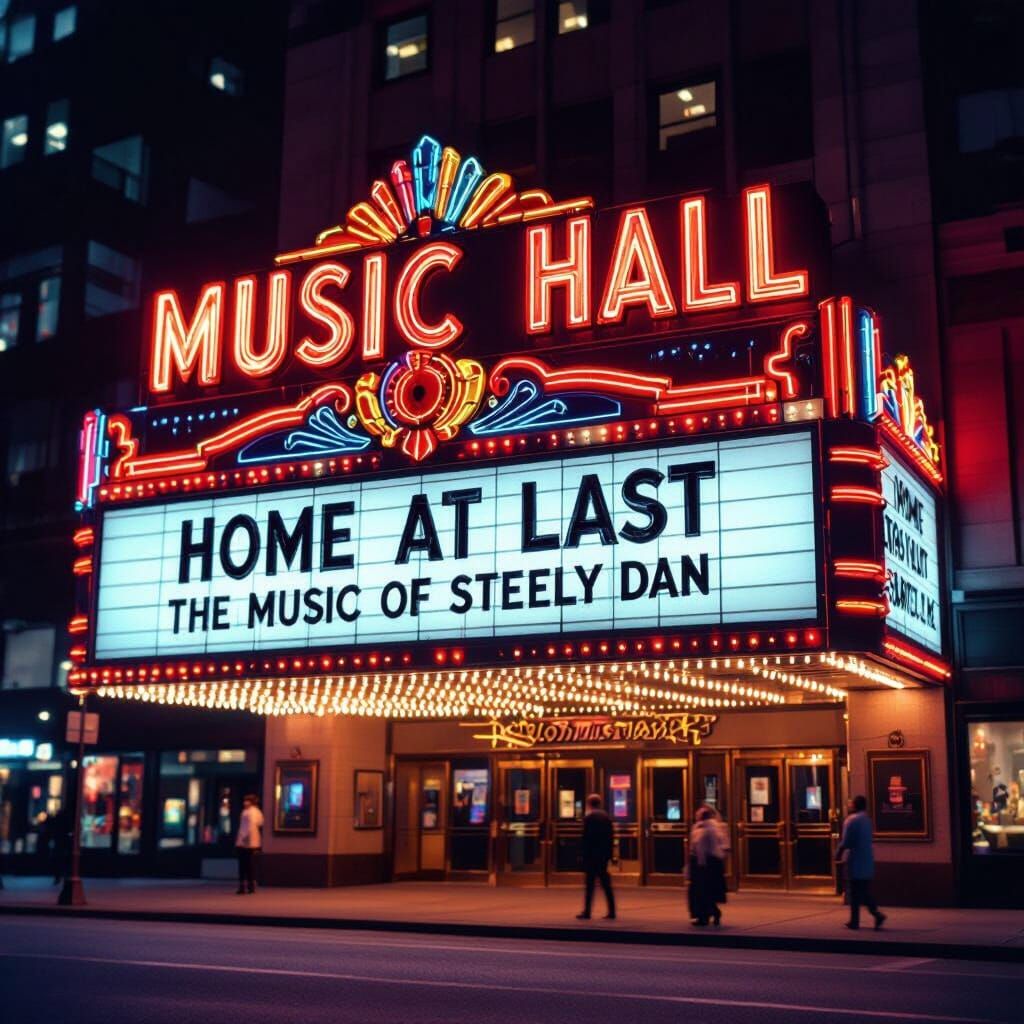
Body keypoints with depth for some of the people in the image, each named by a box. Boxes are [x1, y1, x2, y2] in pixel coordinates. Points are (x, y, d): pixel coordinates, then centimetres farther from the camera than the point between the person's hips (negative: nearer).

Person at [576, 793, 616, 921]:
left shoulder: (589, 818, -11)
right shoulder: (606, 817, 9)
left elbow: (586, 838, -14)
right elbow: (610, 837, 10)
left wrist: (584, 855, -9)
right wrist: (609, 854, 14)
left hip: (592, 855, -6)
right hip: (604, 855, 6)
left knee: (589, 883, -2)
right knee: (605, 883, 10)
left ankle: (587, 912, -1)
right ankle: (611, 911, 7)